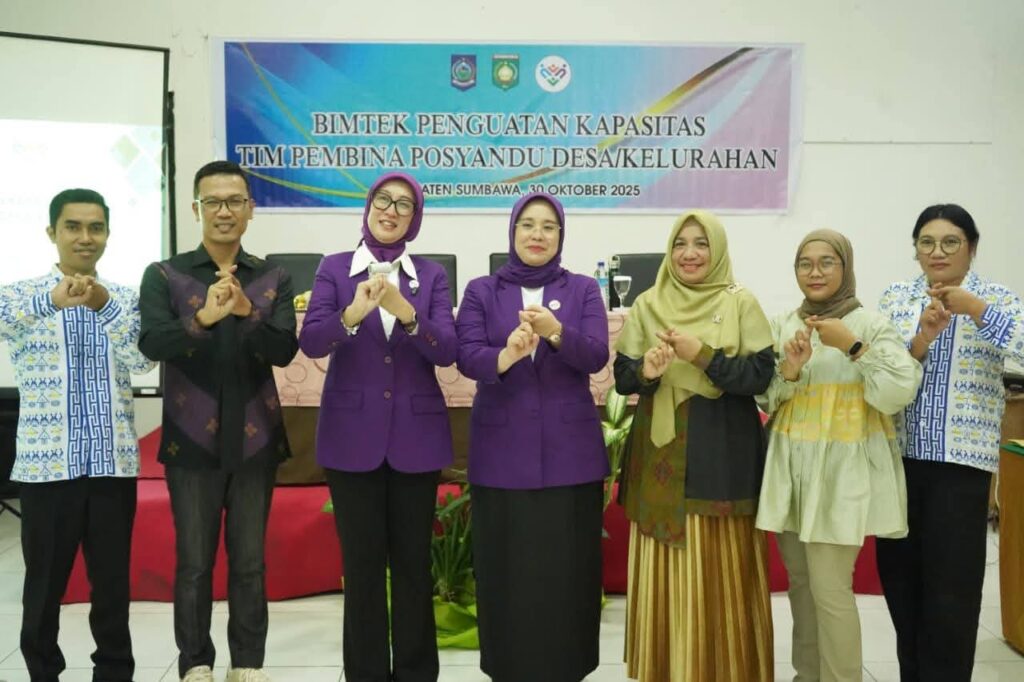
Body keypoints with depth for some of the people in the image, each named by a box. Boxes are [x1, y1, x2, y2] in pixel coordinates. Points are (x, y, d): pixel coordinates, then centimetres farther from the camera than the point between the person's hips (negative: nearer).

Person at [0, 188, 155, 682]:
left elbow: (144, 363, -9)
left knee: (112, 583, 9)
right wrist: (52, 300, -40)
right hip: (46, 463, -1)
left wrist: (105, 306, -24)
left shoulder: (126, 298, 7)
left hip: (113, 462, 1)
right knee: (45, 585, 8)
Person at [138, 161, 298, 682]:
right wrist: (203, 317, -35)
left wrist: (247, 313, -28)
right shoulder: (163, 276, -1)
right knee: (193, 563, 8)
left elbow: (284, 351, -9)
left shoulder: (274, 280, 4)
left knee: (249, 562, 10)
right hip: (192, 440, -1)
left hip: (254, 439, 1)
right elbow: (152, 344, -16)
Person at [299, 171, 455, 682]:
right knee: (362, 562, 6)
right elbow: (310, 342, -12)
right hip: (352, 435, -1)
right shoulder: (334, 268, 2)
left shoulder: (431, 275, 4)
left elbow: (446, 352, -8)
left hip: (416, 435, 1)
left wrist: (406, 314, -26)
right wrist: (352, 314, -31)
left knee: (413, 561, 8)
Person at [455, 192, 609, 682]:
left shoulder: (584, 290, 6)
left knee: (566, 567, 3)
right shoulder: (481, 291, 6)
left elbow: (596, 356, -8)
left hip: (569, 450, 0)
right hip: (501, 450, 0)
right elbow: (467, 358, -7)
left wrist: (557, 332, -27)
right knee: (507, 567, 4)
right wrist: (504, 357, -28)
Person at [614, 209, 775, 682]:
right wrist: (646, 372, -18)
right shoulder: (647, 305, 7)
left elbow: (759, 376, -7)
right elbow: (622, 378, 3)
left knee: (721, 570, 2)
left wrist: (701, 355, -18)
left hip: (723, 452, -2)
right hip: (661, 451, 2)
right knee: (665, 570, 5)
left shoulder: (741, 303, 1)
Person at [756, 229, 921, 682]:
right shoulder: (783, 324, 8)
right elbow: (764, 398, 6)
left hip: (841, 472, -5)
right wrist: (789, 370, -13)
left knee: (829, 589, -7)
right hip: (790, 470, 5)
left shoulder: (870, 324, -5)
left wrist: (853, 346, -20)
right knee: (800, 582, 14)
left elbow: (899, 394, -13)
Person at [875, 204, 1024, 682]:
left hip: (961, 461, -3)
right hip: (897, 457, 3)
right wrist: (921, 340, -17)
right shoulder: (894, 298, 7)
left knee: (950, 589, -1)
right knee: (900, 580, 10)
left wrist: (975, 309, -23)